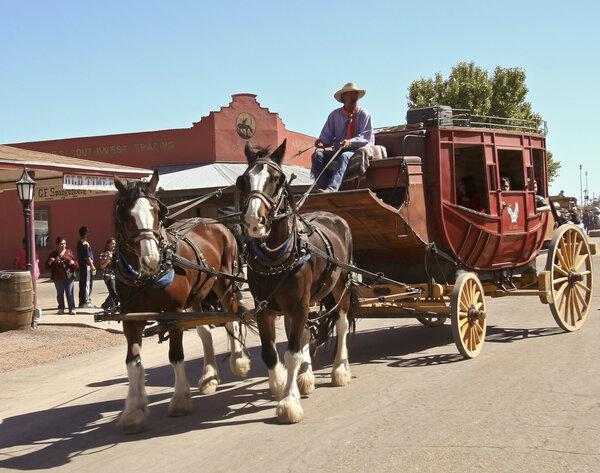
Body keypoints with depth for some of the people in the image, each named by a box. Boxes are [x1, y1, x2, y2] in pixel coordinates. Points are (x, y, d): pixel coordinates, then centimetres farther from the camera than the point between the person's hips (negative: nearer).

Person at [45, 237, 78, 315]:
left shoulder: (69, 252, 8)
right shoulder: (53, 254, 6)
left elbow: (76, 265, 13)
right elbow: (47, 267, 6)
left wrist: (73, 263, -10)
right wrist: (50, 262, -13)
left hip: (69, 276, 0)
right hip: (58, 278, 0)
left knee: (70, 293, -4)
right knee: (60, 293, 6)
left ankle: (72, 309, 2)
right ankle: (61, 309, 16)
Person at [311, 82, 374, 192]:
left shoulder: (364, 115, 4)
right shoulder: (335, 115, 13)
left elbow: (366, 137, -6)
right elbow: (327, 135, 10)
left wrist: (350, 142, -25)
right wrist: (322, 141, -15)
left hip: (358, 151, -4)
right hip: (338, 152, 4)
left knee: (345, 156, -38)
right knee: (317, 155, -21)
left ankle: (332, 189, -57)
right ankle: (321, 189, -35)